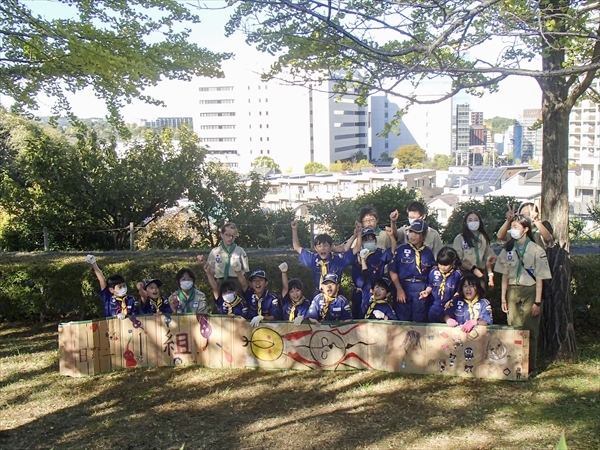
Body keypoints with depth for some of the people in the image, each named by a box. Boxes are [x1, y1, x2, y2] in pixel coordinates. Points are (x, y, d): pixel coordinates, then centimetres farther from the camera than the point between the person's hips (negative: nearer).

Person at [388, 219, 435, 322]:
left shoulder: (428, 252, 5)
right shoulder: (401, 250, -2)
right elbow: (393, 271, -2)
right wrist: (399, 289, -9)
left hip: (421, 290, 2)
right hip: (403, 287, -2)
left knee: (419, 321, 9)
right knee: (403, 321, 5)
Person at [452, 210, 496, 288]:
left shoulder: (484, 238, 10)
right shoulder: (460, 238, -1)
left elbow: (487, 259, 12)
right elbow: (458, 260, -5)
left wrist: (490, 276, 2)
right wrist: (474, 269, -13)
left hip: (481, 275, 3)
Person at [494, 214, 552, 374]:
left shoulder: (536, 250, -6)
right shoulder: (508, 249, 6)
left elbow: (539, 278, -5)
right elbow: (505, 275, 9)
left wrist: (537, 302, -8)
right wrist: (503, 298, 6)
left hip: (529, 291, -3)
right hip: (512, 291, 3)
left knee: (530, 330, -2)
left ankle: (529, 367, 7)